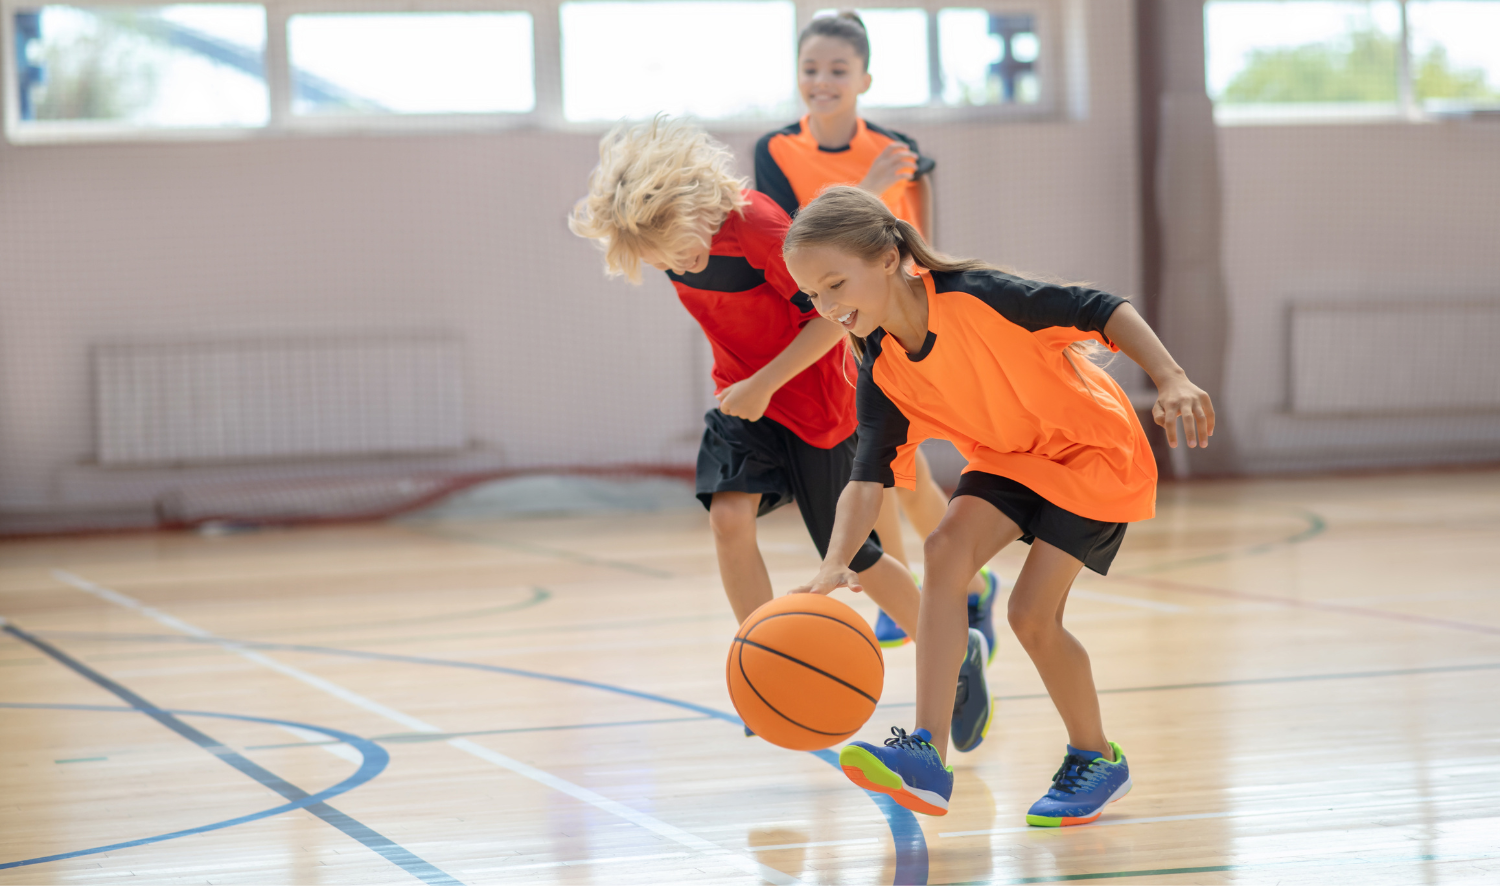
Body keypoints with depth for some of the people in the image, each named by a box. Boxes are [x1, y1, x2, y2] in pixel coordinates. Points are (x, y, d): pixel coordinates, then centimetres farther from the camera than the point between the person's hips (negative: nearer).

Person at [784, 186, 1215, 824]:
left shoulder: (973, 295, -28)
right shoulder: (883, 373, -9)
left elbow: (1103, 310, -24)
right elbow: (869, 477, -15)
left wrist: (1171, 381, -35)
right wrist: (835, 564, -32)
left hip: (1093, 447, -6)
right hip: (1009, 458, 6)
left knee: (1032, 613, -13)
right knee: (946, 550, -21)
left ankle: (1097, 759, 12)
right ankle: (928, 754, -25)